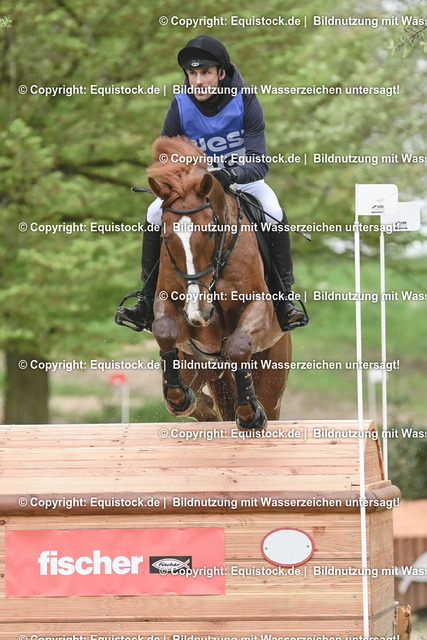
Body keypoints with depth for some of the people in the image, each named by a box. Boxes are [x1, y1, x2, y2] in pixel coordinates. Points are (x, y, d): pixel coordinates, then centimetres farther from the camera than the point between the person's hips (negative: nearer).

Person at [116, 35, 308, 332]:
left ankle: (285, 299, -16)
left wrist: (232, 174, -50)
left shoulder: (245, 101, -24)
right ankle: (147, 303, -9)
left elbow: (260, 162, -30)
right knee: (155, 215, -18)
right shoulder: (181, 105, -18)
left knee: (275, 216, -28)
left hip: (243, 177, -2)